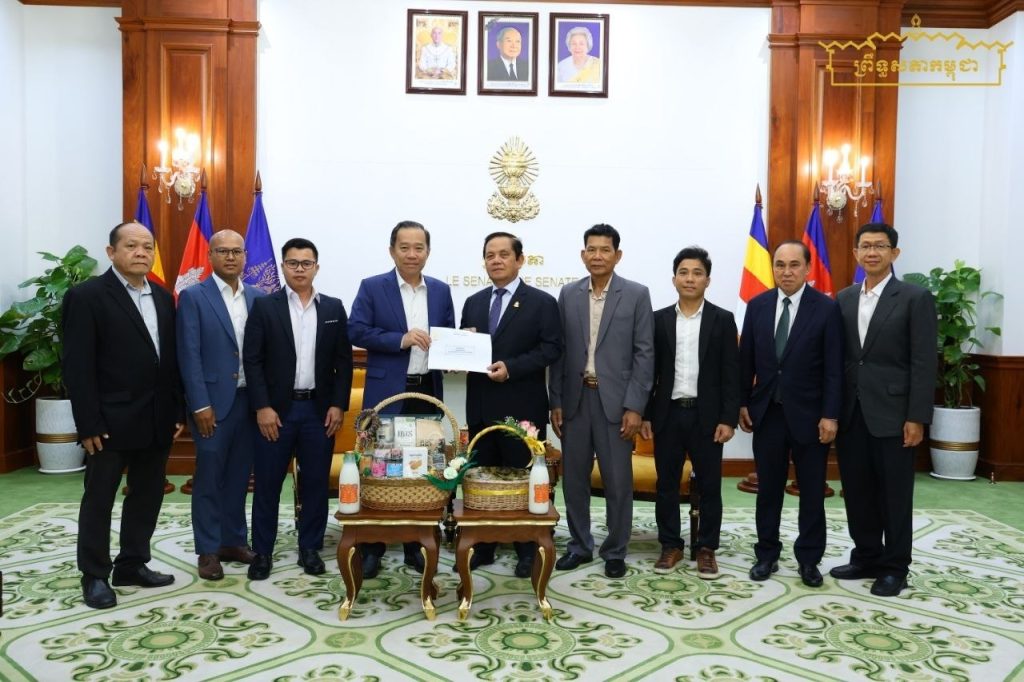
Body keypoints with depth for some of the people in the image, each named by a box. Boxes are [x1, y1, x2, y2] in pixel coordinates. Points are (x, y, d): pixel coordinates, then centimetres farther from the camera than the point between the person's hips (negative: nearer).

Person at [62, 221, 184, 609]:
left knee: (147, 496, 14)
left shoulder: (163, 299, 11)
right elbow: (77, 366, -12)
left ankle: (132, 565, 28)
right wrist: (88, 424, -15)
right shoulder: (86, 296, -8)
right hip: (111, 422, -6)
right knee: (99, 500, 8)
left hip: (158, 420, 6)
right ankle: (95, 575, 21)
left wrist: (178, 411, 7)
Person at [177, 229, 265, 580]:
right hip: (213, 402, -4)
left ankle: (234, 541, 25)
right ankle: (208, 550, 16)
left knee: (239, 476, 13)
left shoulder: (258, 298, 8)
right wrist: (200, 405, -14)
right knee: (209, 478, 5)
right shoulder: (193, 296, -4)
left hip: (250, 400, 4)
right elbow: (189, 355, -9)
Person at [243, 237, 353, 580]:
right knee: (267, 483, 5)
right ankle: (262, 551, 18)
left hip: (319, 409, 2)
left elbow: (344, 361, 5)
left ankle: (310, 548, 21)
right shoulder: (264, 306, 1)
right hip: (276, 409, -2)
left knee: (316, 483, 7)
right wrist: (262, 407, -11)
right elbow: (252, 361, -4)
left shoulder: (333, 308, 7)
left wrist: (338, 405, -3)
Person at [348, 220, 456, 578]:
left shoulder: (441, 290, 10)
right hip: (386, 394, -3)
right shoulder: (372, 287, -1)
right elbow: (356, 331, -9)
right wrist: (400, 339, -19)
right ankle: (371, 549, 16)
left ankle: (416, 546, 23)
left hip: (428, 394, 4)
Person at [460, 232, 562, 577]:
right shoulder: (473, 303, 14)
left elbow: (551, 348, -11)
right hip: (481, 406, 5)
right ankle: (483, 547, 23)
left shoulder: (542, 302, -2)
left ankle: (528, 551, 17)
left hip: (522, 407, -5)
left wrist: (511, 367, -20)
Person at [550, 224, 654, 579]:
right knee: (574, 477, 10)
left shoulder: (636, 294, -1)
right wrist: (555, 402, 3)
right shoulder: (568, 294, 7)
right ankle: (580, 545, 26)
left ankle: (615, 551, 21)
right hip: (575, 399, 3)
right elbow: (559, 351, 8)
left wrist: (634, 406, -10)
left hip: (616, 400, -3)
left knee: (618, 480, 4)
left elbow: (644, 353, -4)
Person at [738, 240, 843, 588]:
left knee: (812, 491, 9)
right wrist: (743, 403, 5)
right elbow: (746, 359, 7)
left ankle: (809, 559, 23)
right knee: (768, 489, 11)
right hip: (767, 412, 3)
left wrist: (830, 415, -11)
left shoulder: (827, 308, -6)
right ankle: (766, 554, 23)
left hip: (809, 413, -2)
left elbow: (834, 367, -8)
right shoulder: (757, 305, 3)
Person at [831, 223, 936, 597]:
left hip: (891, 413, -4)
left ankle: (894, 567, 20)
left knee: (894, 494, 6)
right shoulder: (844, 299, 10)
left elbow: (924, 363, -8)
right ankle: (866, 558, 27)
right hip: (851, 413, 5)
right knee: (857, 491, 12)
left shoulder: (916, 298, -4)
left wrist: (917, 417, -13)